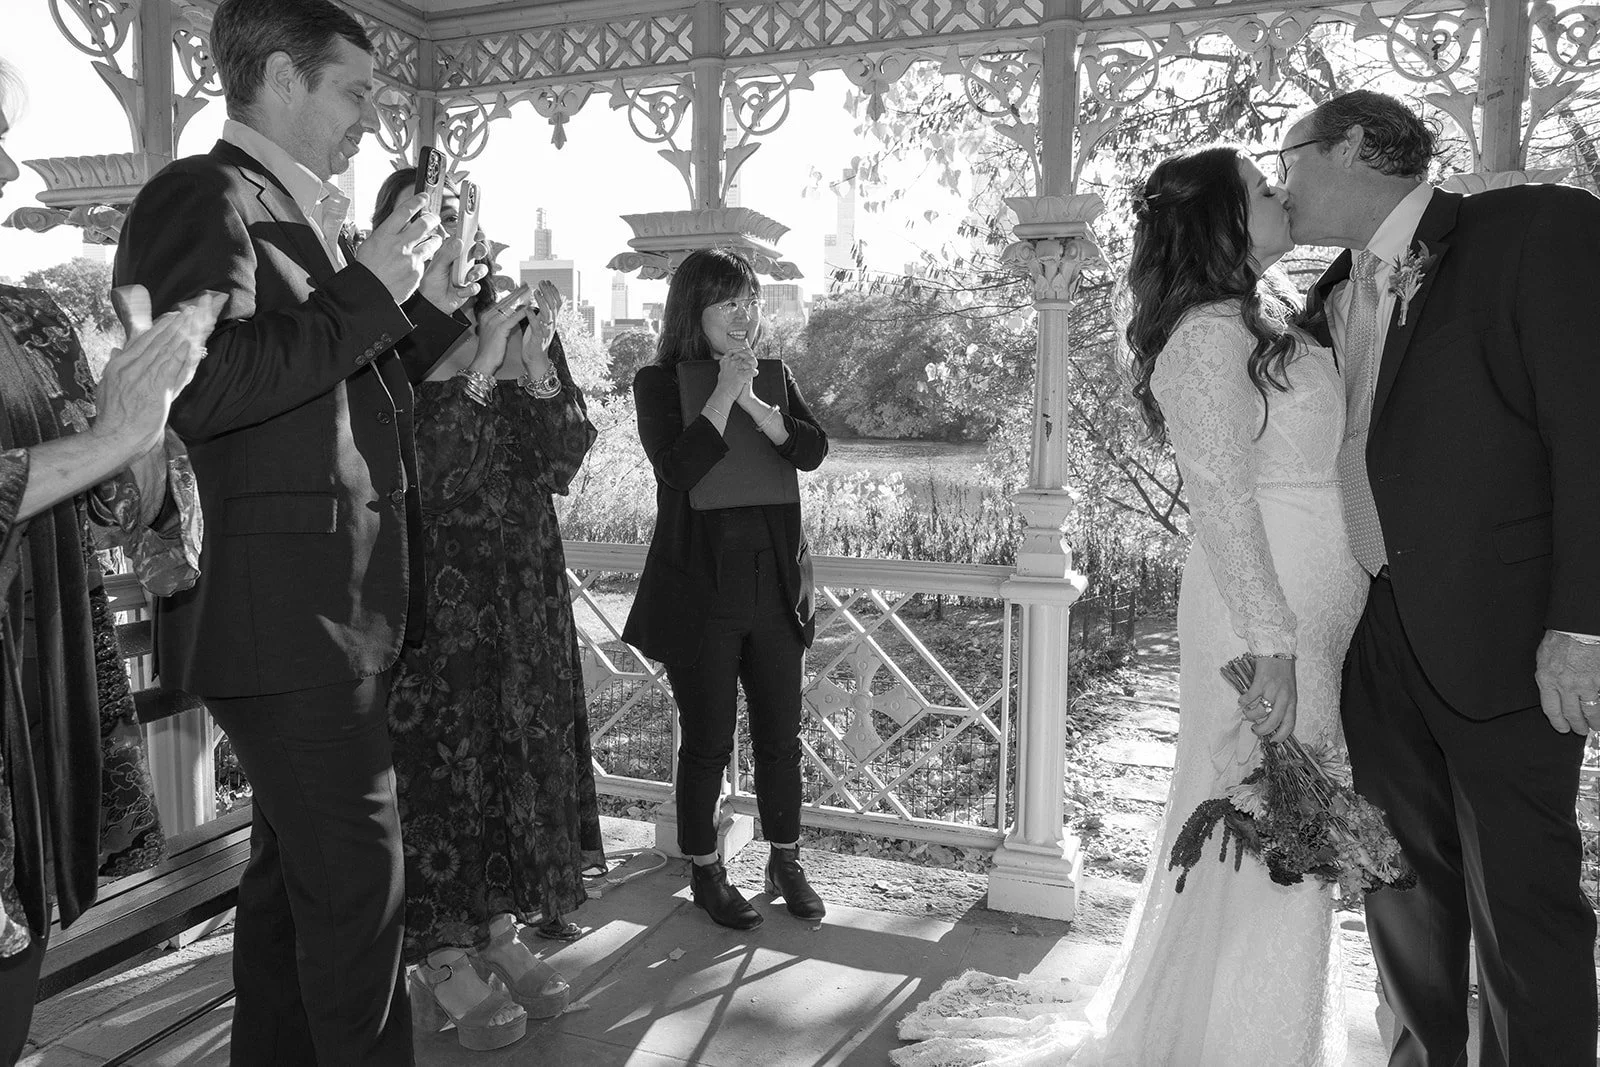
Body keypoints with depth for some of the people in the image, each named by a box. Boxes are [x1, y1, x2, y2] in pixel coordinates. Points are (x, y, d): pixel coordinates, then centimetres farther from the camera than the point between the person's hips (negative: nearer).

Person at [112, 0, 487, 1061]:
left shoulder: (303, 218, 18)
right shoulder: (206, 197, -10)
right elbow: (208, 390, -25)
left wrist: (430, 311, 11)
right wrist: (367, 290, -19)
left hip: (337, 609, 10)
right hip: (286, 611, -10)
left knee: (295, 866, 20)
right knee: (356, 876, -4)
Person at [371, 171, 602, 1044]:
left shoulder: (510, 319, 9)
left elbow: (562, 460, 4)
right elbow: (406, 462, -16)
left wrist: (537, 363, -11)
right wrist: (481, 366, -19)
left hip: (519, 580, 5)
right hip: (427, 581, -5)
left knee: (517, 742, 8)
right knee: (438, 752, -2)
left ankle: (501, 932, 21)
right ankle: (442, 957, 10)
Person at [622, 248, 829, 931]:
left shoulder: (772, 376, 10)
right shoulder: (660, 382, -3)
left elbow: (812, 451, -5)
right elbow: (677, 469, -18)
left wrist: (751, 401, -17)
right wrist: (724, 393, -17)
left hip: (774, 583, 4)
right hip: (699, 587, -4)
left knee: (781, 735, 11)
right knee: (707, 741, 6)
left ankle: (786, 861, 29)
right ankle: (705, 872, 24)